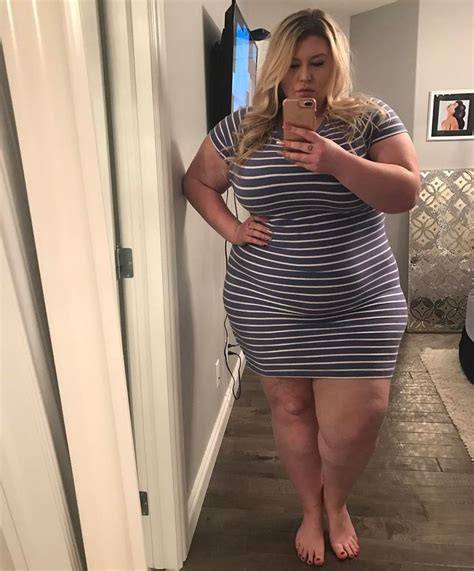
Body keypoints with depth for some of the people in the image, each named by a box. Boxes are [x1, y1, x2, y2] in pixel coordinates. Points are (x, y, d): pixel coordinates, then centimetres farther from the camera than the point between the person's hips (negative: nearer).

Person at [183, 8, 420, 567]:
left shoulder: (370, 118, 0)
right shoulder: (243, 127, 2)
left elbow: (406, 192, -9)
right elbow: (197, 180, 12)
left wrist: (336, 161, -23)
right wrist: (231, 228, -5)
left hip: (359, 307, 0)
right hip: (268, 309, 1)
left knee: (354, 424, 3)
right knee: (290, 410, 13)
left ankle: (336, 502, 39)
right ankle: (311, 510, 42)